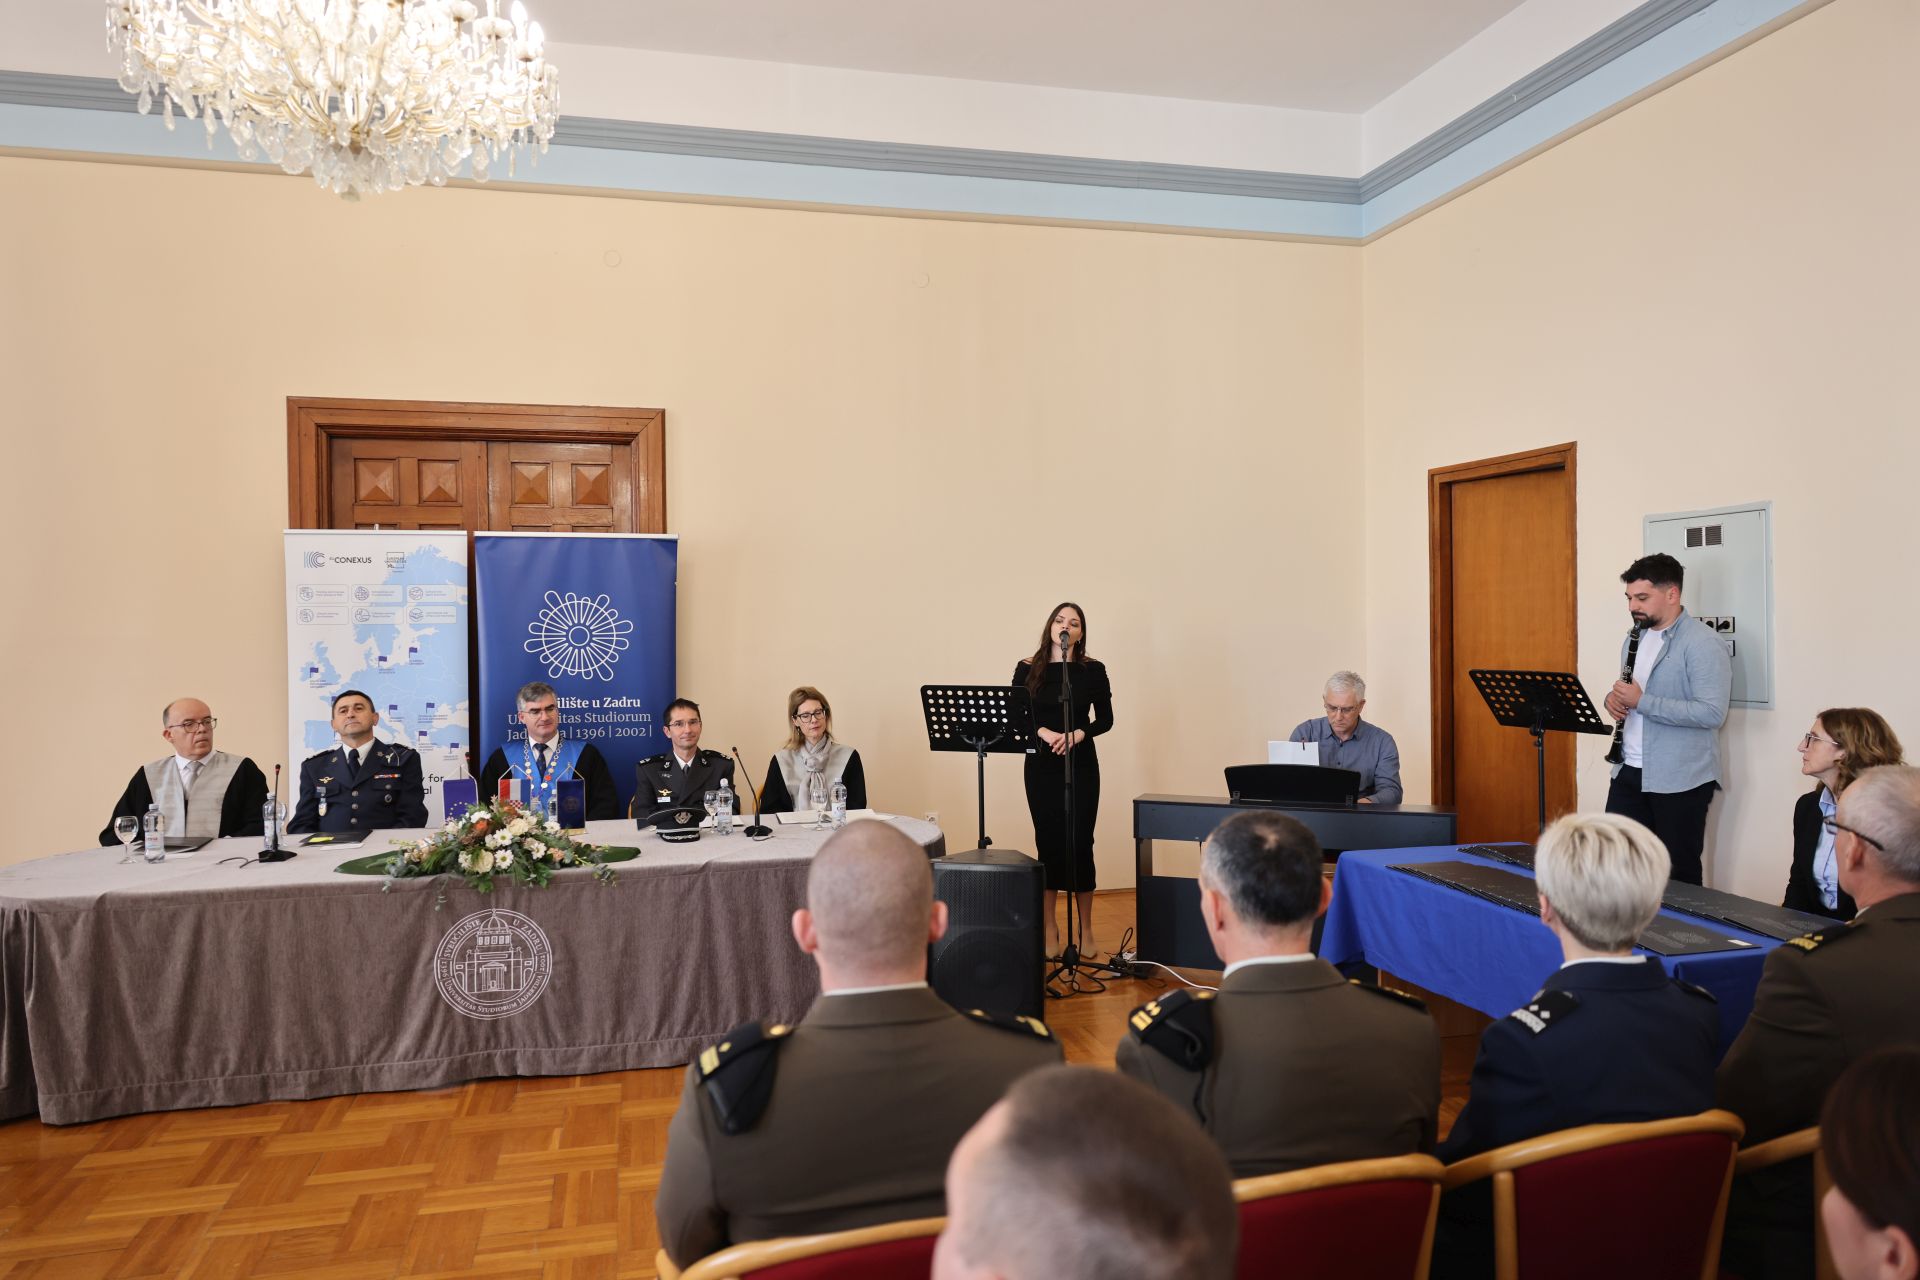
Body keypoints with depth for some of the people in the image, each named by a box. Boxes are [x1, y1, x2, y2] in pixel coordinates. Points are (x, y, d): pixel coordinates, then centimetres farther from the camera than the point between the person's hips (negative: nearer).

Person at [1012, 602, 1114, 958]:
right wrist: (1044, 733, -17)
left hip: (1081, 765, 0)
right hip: (1041, 765, 0)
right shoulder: (1028, 669, 2)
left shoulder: (1092, 670, 1)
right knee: (1048, 842, 3)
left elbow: (1105, 719, 2)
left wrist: (1077, 734, -15)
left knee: (1080, 842, 2)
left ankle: (1085, 929, 14)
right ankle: (1049, 929, 14)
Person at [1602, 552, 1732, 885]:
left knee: (1679, 875, 5)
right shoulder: (1635, 637, 11)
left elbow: (1713, 713, -23)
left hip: (1680, 780, -7)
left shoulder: (1703, 644, -14)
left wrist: (1641, 701, -24)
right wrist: (1614, 697, -3)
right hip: (1629, 772, 7)